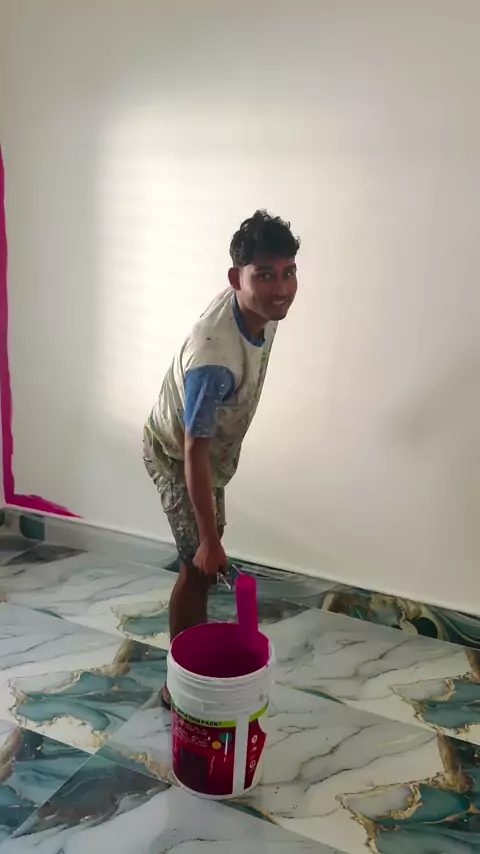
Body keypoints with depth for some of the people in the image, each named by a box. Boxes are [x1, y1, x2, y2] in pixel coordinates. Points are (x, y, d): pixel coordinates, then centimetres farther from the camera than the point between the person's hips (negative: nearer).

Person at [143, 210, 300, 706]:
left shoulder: (259, 309, -16)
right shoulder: (214, 359, -43)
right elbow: (194, 452, -35)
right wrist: (209, 542, -28)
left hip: (212, 445, 9)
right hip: (176, 456, -8)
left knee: (204, 557, 25)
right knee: (200, 566, 0)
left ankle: (197, 646, 51)